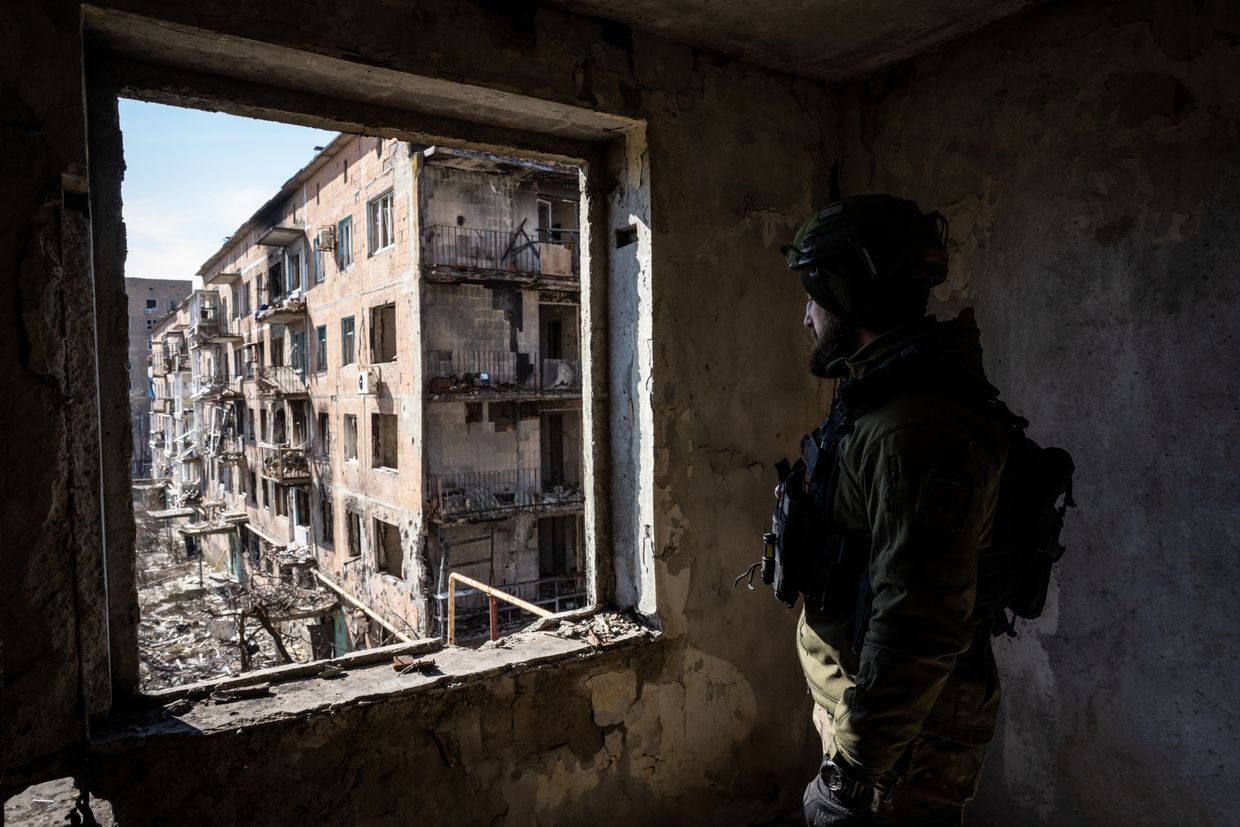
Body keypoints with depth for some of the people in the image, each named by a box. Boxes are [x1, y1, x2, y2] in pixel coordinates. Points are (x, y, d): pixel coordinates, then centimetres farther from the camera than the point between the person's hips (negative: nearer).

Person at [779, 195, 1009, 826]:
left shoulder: (918, 430, -27)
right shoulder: (883, 401, 8)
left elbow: (918, 628, -30)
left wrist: (853, 772, -23)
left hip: (904, 727, -9)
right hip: (863, 698, 9)